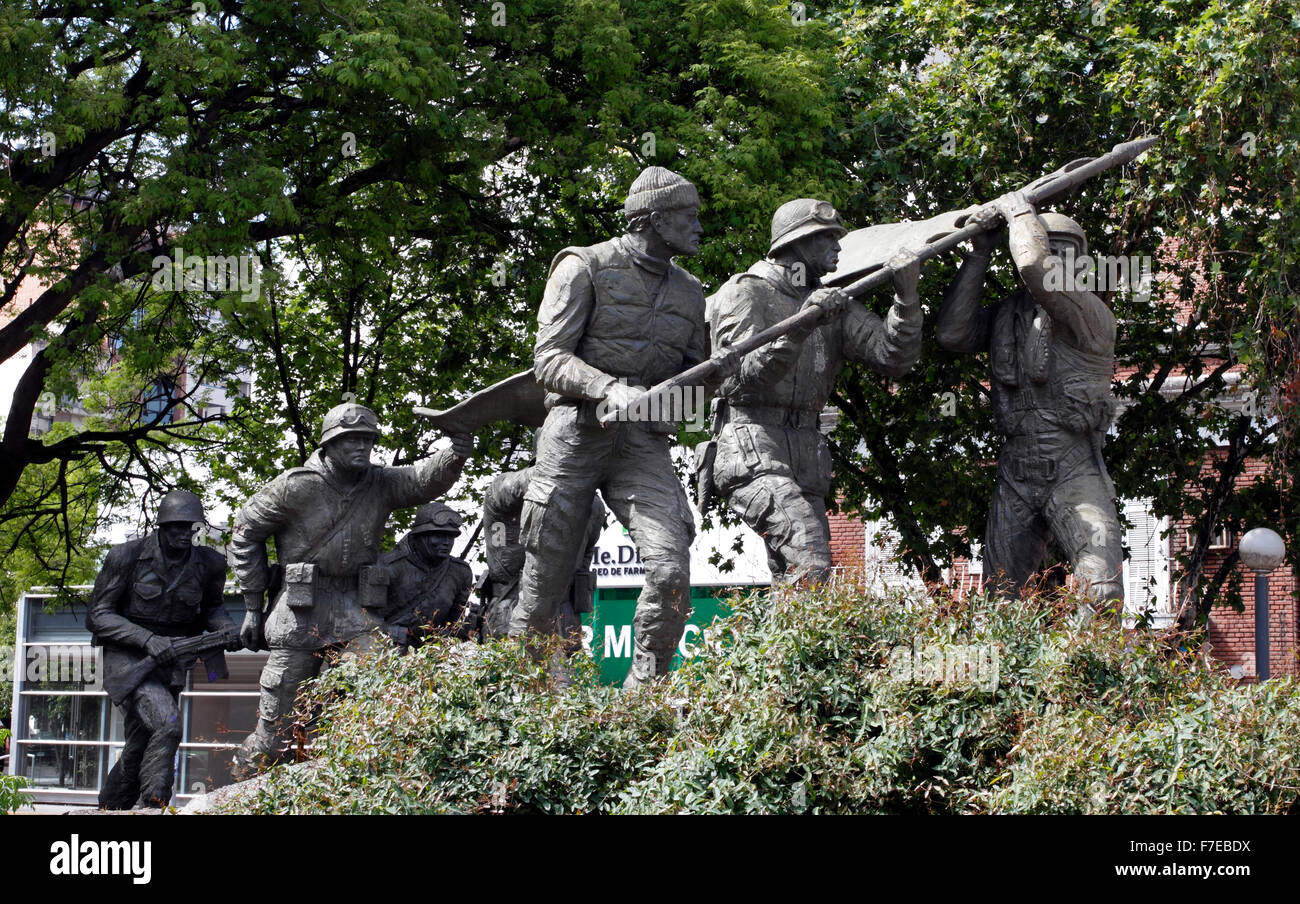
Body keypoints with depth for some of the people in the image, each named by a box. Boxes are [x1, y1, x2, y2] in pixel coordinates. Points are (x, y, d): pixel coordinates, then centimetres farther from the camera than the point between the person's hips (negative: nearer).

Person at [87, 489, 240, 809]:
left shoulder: (209, 564, -1)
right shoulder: (127, 557, -12)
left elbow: (209, 608, 19)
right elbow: (97, 616, -9)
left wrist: (226, 628, -6)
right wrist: (147, 639, -24)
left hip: (171, 664, 5)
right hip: (126, 659, -5)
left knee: (139, 751, 9)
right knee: (166, 725, -28)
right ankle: (152, 806, -22)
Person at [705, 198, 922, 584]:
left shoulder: (833, 304, 15)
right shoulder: (746, 292, -3)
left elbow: (894, 357, 3)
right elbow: (745, 375, -17)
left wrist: (906, 297, -13)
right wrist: (801, 326, -28)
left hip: (805, 456, 7)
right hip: (750, 448, -7)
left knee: (796, 582, 5)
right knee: (810, 564, -27)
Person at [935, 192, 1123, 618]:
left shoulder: (1091, 314, -8)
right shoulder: (1005, 314, 10)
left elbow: (1037, 270, -26)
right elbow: (952, 334, -4)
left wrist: (1019, 210, -9)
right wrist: (980, 255, -2)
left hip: (1075, 472, -5)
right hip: (1017, 473, 5)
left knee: (1103, 591, -19)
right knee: (996, 593, 8)